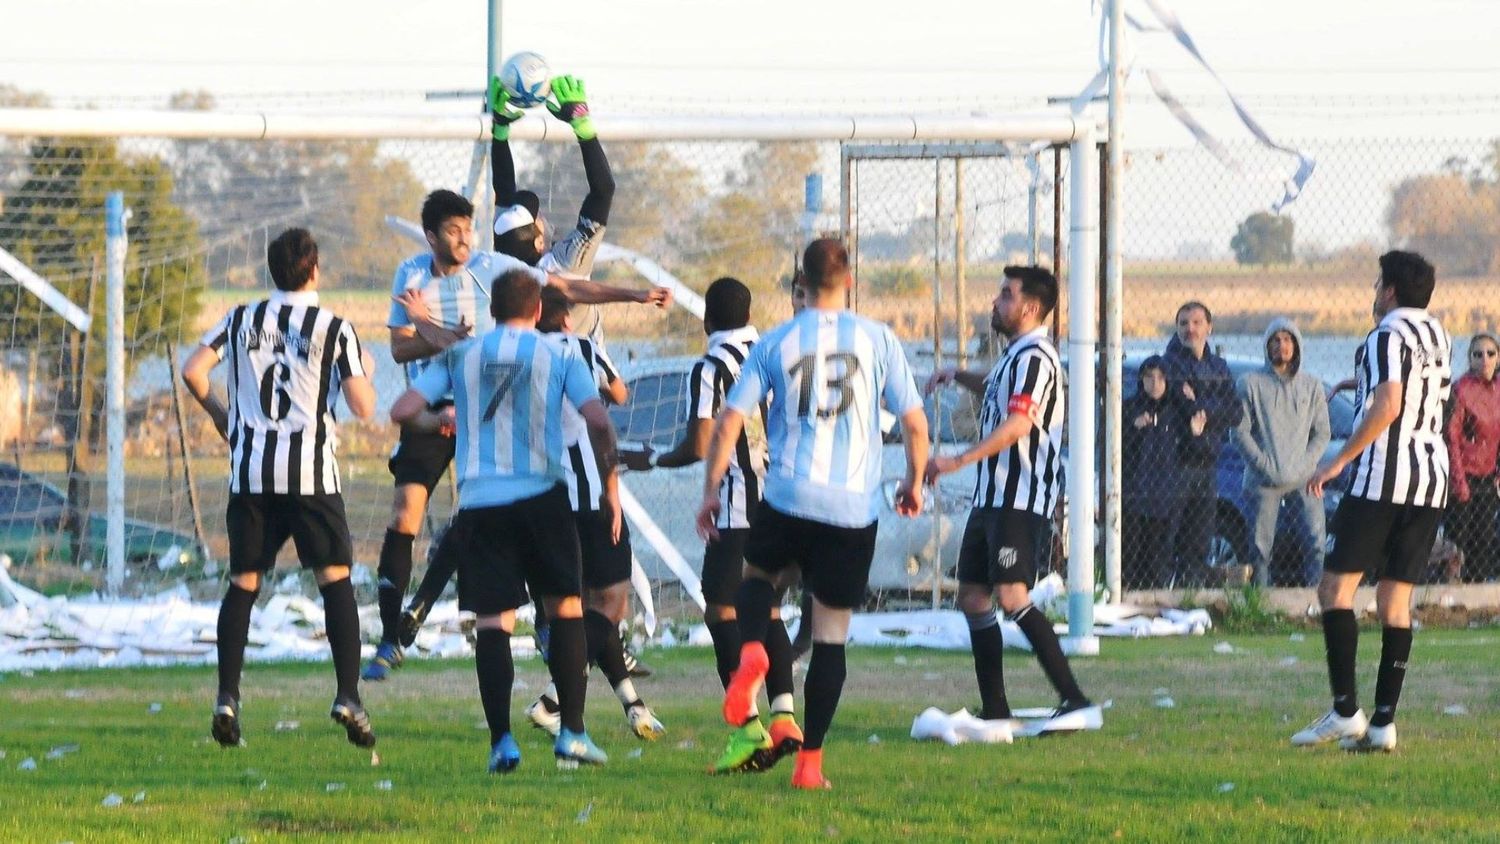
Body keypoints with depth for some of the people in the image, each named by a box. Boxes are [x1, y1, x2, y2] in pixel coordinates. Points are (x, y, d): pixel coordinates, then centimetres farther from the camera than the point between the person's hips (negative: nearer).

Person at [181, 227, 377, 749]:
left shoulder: (242, 320, 8)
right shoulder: (334, 329, 0)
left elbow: (193, 371, 2)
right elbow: (363, 408, -3)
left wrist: (218, 413, 19)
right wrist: (365, 372, 19)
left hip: (250, 471, 3)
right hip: (310, 471, -3)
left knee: (242, 584, 9)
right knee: (336, 579, 1)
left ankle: (227, 700, 0)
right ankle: (348, 698, -9)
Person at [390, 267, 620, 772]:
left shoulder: (459, 356, 9)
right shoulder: (559, 356, 5)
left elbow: (402, 412, 3)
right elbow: (598, 421, -8)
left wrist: (438, 421, 24)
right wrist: (609, 485, 4)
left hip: (479, 503, 1)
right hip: (541, 498, -1)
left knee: (492, 622, 2)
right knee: (566, 611, 11)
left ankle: (502, 742, -8)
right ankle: (571, 734, 5)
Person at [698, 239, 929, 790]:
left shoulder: (775, 344, 3)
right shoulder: (877, 340, 2)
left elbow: (728, 423, 1)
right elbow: (915, 423, 3)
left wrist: (711, 492, 12)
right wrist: (914, 483, 20)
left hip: (788, 501, 0)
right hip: (855, 508, 0)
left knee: (758, 577, 28)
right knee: (831, 634, 8)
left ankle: (751, 651, -5)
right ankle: (810, 761, 6)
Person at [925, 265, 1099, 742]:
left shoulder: (1034, 357, -13)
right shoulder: (1015, 356, 20)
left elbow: (1018, 424, -27)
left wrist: (960, 461, -32)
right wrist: (960, 377, 29)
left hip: (1021, 501, -11)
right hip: (993, 497, 11)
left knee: (1011, 596, -21)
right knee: (973, 598, 10)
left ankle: (1076, 703, -23)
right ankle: (995, 716, 13)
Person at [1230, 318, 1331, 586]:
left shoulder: (1311, 385, 13)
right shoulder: (1252, 383, 6)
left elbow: (1322, 432, 12)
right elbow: (1239, 430, 1)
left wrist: (1306, 464, -2)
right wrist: (1263, 463, -9)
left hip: (1302, 480, 2)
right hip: (1264, 481, -2)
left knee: (1313, 544, -9)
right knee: (1261, 547, -4)